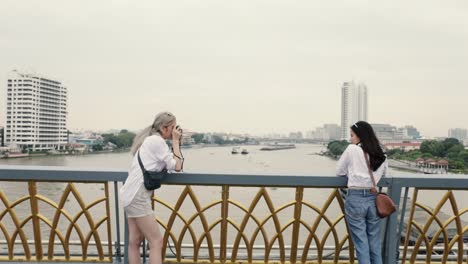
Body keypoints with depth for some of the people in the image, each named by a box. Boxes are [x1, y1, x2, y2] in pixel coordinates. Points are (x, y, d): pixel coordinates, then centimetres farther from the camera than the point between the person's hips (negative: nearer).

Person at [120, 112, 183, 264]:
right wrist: (175, 141, -4)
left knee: (135, 241, 11)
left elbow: (167, 164, 14)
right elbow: (177, 166, -11)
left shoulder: (150, 139, 17)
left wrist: (175, 142, 8)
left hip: (132, 194, 10)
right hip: (138, 195, -10)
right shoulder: (157, 140, -11)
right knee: (156, 242, -6)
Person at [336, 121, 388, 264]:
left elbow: (339, 171, 2)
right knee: (375, 242, 14)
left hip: (355, 198, -4)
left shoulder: (352, 149, -5)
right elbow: (382, 173, 19)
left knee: (361, 242, 4)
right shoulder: (381, 154, 8)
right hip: (373, 198, 4)